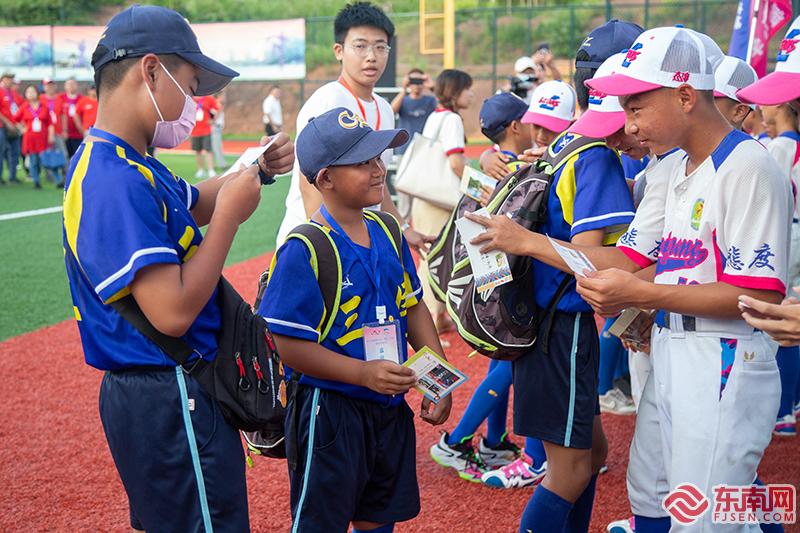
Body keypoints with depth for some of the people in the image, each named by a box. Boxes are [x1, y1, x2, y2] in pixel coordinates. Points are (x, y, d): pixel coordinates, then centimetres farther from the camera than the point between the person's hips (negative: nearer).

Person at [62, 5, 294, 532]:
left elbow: (190, 204, 26)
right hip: (169, 403, -10)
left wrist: (253, 171, 9)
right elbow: (173, 313, -28)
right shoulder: (118, 181, -24)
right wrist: (230, 216, -19)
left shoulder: (126, 163, 8)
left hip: (152, 393, 10)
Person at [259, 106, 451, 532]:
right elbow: (288, 345, -20)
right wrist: (363, 373, -27)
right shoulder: (305, 250, -19)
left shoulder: (387, 233, 3)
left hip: (390, 406, 7)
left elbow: (413, 308, 11)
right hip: (329, 411, -7)